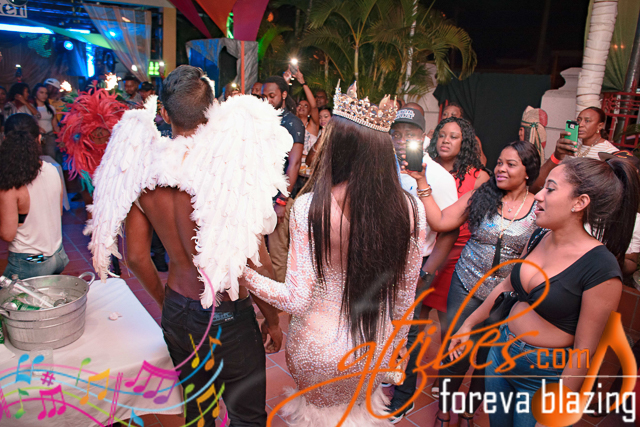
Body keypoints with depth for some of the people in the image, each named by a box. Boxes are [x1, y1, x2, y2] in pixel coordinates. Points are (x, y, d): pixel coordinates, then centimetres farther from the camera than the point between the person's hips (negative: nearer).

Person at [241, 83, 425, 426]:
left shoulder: (310, 208, -25)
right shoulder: (410, 209, -15)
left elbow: (298, 301, -21)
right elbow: (405, 295, -3)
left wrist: (244, 273, -12)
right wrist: (395, 344, 13)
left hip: (318, 351, -2)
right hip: (375, 351, 3)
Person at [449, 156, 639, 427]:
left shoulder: (601, 269, -23)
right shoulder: (541, 238, -3)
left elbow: (583, 350, -18)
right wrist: (469, 324, 13)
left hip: (544, 377, -6)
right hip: (500, 354, 6)